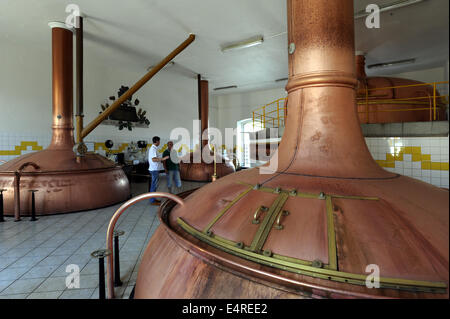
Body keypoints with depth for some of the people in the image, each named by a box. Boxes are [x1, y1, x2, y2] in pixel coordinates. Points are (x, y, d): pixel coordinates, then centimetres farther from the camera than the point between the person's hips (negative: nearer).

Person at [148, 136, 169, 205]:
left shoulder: (154, 148, 15)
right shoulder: (153, 149, -17)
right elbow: (153, 159, -26)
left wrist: (161, 160, 20)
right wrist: (162, 159, -30)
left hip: (155, 169, 10)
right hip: (154, 169, -10)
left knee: (155, 184, 15)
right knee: (154, 185, -4)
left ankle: (153, 199, 24)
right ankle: (152, 201, 3)